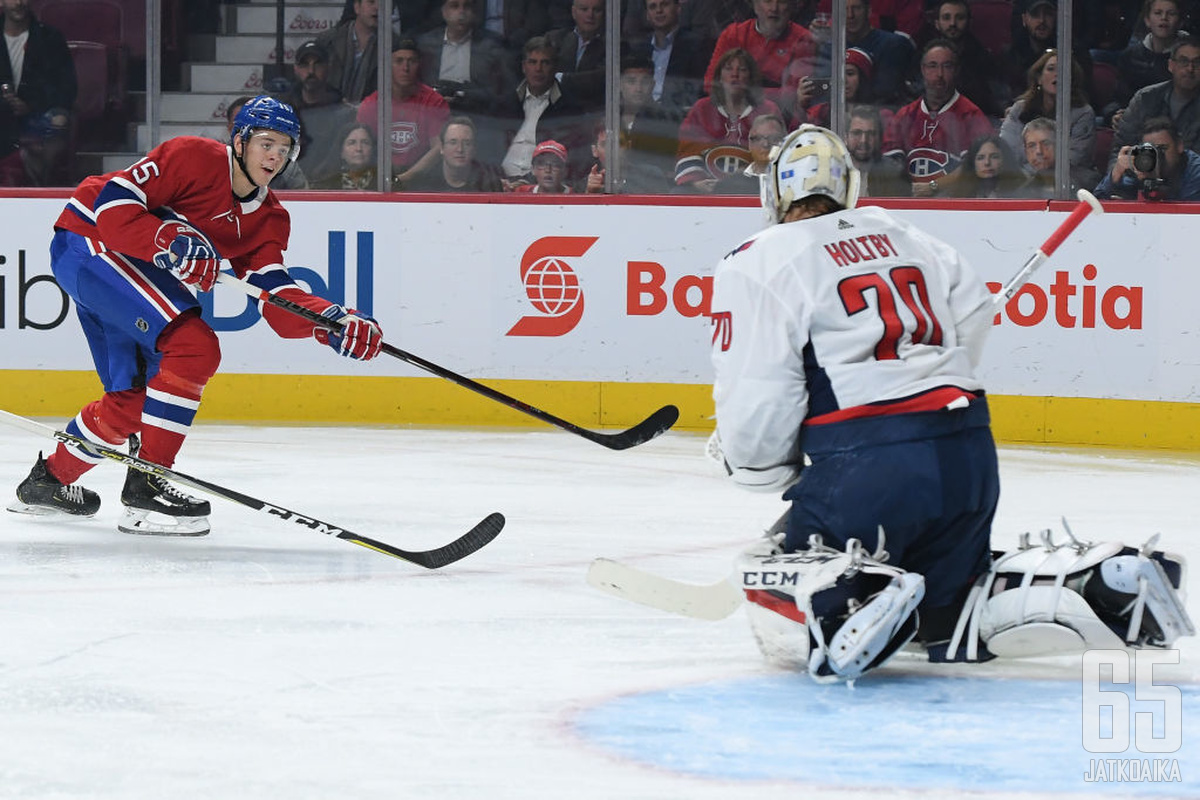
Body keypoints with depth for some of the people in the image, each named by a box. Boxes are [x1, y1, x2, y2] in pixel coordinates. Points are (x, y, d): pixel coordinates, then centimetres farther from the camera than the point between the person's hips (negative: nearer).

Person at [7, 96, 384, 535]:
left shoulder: (268, 219, 5)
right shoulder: (194, 158, -18)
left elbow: (276, 298, -6)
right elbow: (112, 204, -23)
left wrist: (333, 322, -23)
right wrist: (170, 241, -36)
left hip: (134, 268, 9)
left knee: (133, 398, 14)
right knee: (194, 347, -23)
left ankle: (50, 478, 36)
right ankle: (146, 484, -21)